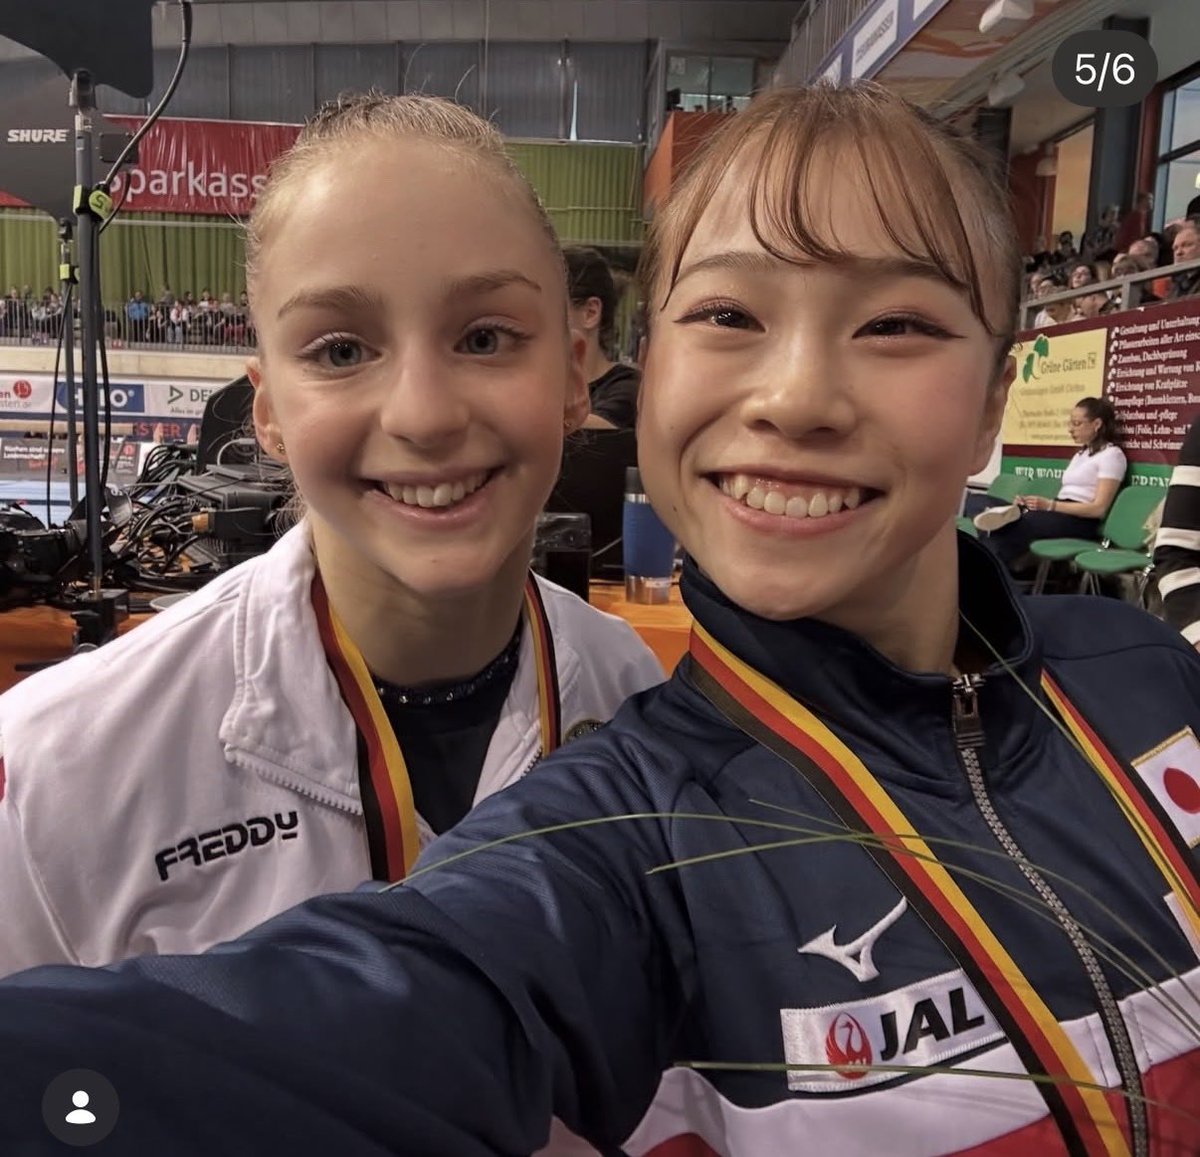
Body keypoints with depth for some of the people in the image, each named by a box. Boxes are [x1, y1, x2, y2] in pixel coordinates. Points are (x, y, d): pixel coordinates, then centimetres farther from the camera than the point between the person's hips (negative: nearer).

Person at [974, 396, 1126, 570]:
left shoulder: (1111, 454, 0)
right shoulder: (1081, 454, 27)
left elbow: (1099, 508, -12)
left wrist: (1049, 505, -20)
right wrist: (1042, 503, -2)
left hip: (1080, 522, -7)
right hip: (1062, 516, 7)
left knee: (1012, 528, -32)